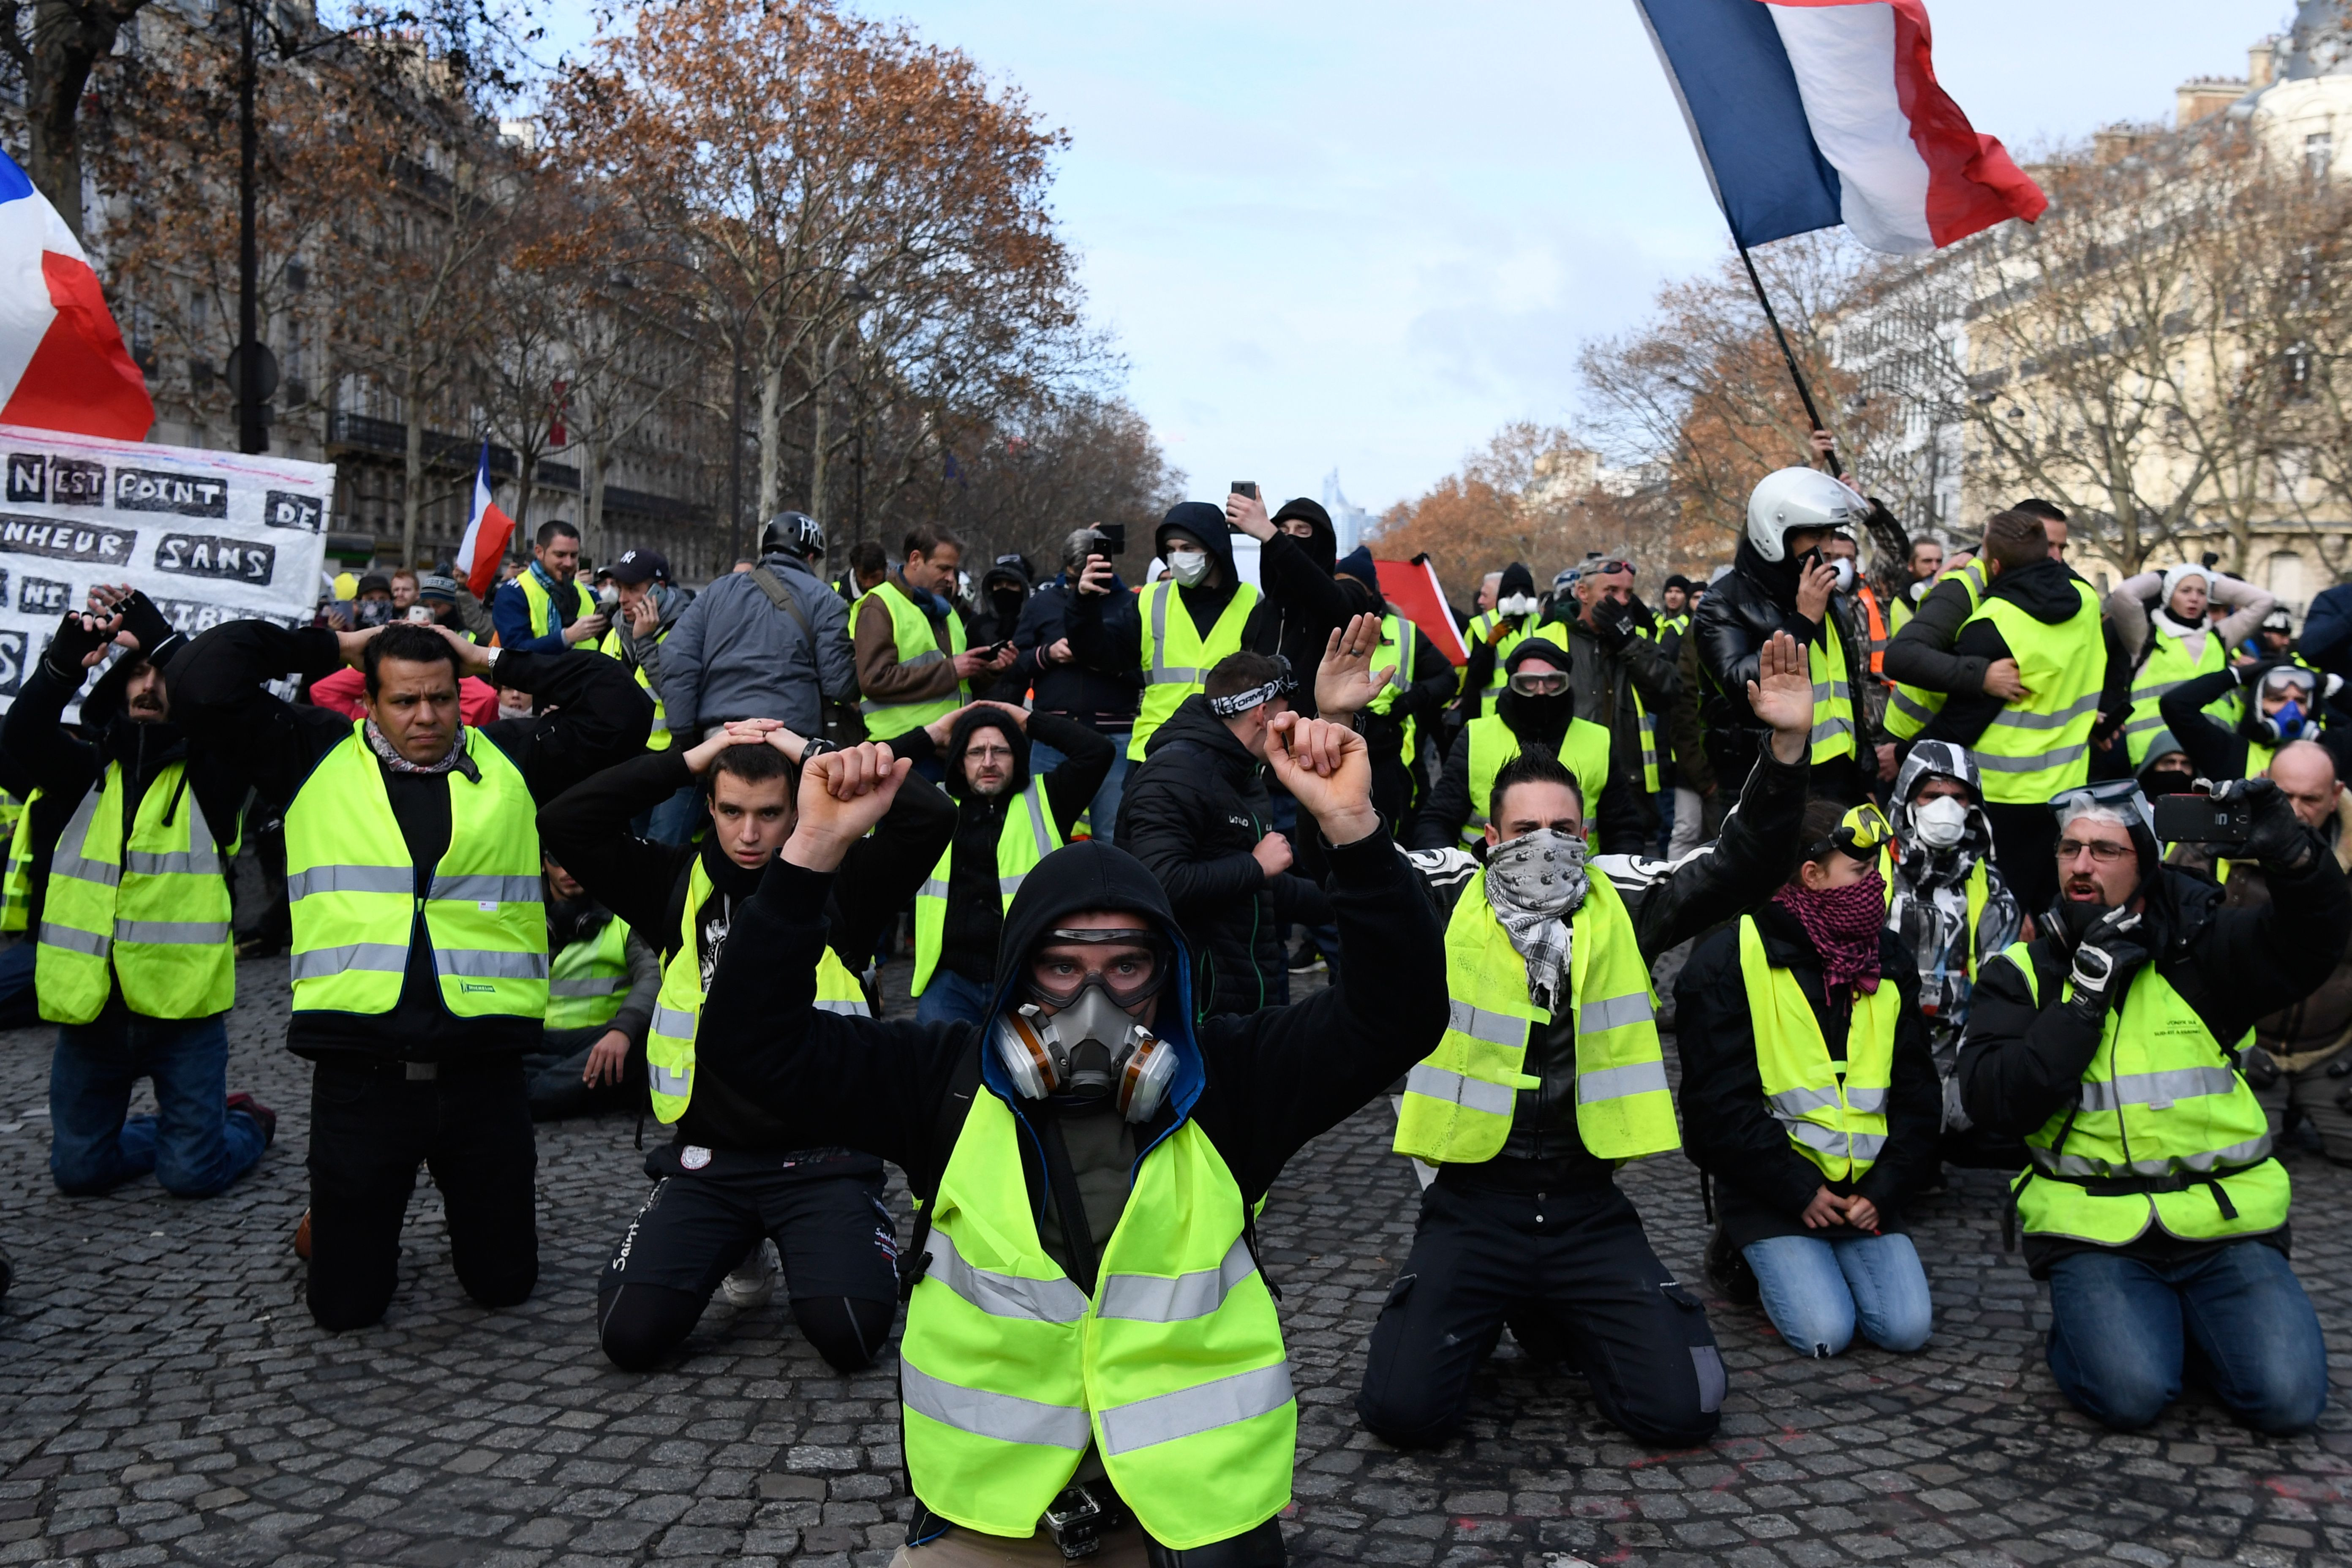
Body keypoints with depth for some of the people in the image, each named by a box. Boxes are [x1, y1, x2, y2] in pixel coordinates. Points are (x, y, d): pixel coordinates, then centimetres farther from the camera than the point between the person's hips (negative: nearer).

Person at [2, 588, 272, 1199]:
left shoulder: (208, 775, -1)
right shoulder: (87, 771, 9)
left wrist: (157, 632, -23)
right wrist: (65, 660, -24)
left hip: (182, 1003, -4)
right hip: (90, 1004, 4)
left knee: (193, 1173, 0)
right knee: (79, 1168, 12)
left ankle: (248, 1125, 31)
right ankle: (182, 1130, 37)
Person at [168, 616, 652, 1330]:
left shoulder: (513, 759, 9)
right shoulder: (316, 756, 6)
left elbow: (621, 706, 1)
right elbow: (202, 682, -2)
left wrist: (497, 660, 6)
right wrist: (332, 648, 5)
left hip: (484, 1074, 1)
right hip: (359, 1075, -1)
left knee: (505, 1285, 14)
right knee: (346, 1305, 10)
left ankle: (470, 1207, 46)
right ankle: (336, 1227, 43)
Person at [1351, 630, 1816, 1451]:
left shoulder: (1621, 904, 4)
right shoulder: (1448, 901, -2)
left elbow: (1741, 866, -4)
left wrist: (1786, 748, -20)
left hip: (1589, 1208, 2)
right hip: (1473, 1204, -2)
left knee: (1684, 1409, -7)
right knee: (1402, 1409, -16)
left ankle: (1555, 1321, 23)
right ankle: (1480, 1321, 20)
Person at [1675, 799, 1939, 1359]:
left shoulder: (1889, 959, 9)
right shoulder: (1729, 961, -9)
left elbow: (1916, 1091, 10)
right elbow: (1721, 1103, -11)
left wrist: (1885, 1188, -3)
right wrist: (1800, 1190, -13)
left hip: (1866, 1187, 5)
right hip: (1772, 1187, -5)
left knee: (1907, 1327, -11)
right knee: (1824, 1331, -18)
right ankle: (1745, 1250, 10)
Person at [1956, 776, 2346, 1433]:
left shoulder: (2204, 949, 5)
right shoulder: (2020, 974, 4)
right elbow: (1994, 1102, -10)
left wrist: (2289, 853, -30)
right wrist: (2086, 992, -15)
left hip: (2226, 1223, 2)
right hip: (2094, 1227, -1)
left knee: (2288, 1397, -15)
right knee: (2130, 1393, -23)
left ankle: (2197, 1318, 16)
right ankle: (2087, 1325, 12)